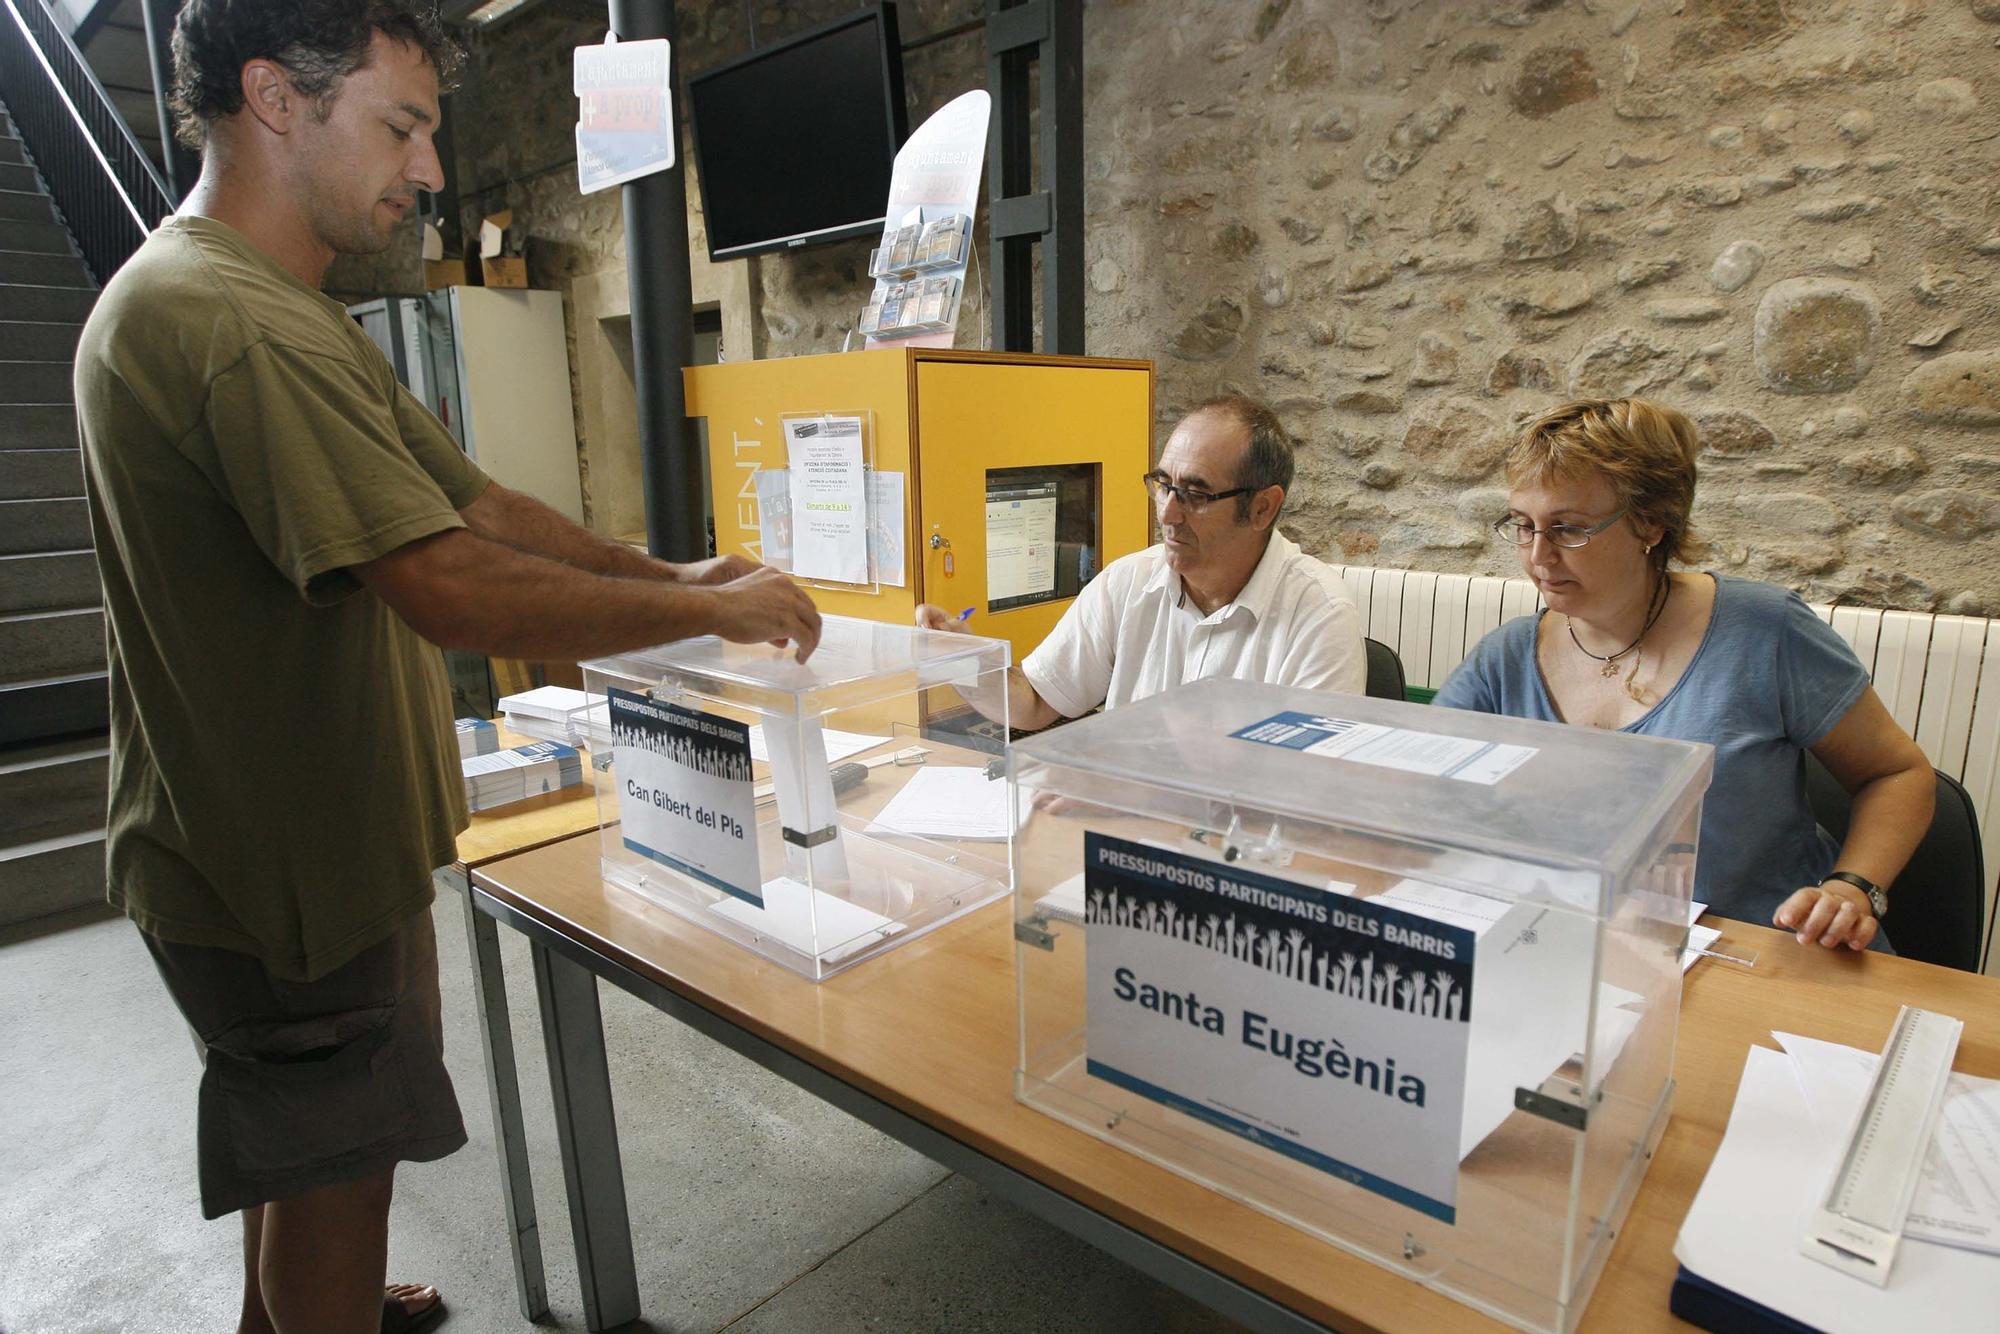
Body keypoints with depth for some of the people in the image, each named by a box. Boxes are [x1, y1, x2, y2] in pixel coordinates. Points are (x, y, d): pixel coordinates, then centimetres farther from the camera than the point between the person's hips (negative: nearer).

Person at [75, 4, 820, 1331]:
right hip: (283, 859, -11)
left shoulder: (290, 315, 10)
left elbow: (479, 503, 7)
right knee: (336, 1159, 11)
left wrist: (668, 574, -2)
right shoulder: (238, 325, -26)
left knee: (292, 1143, 30)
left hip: (280, 834, 11)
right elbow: (455, 587, -35)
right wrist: (710, 612, -24)